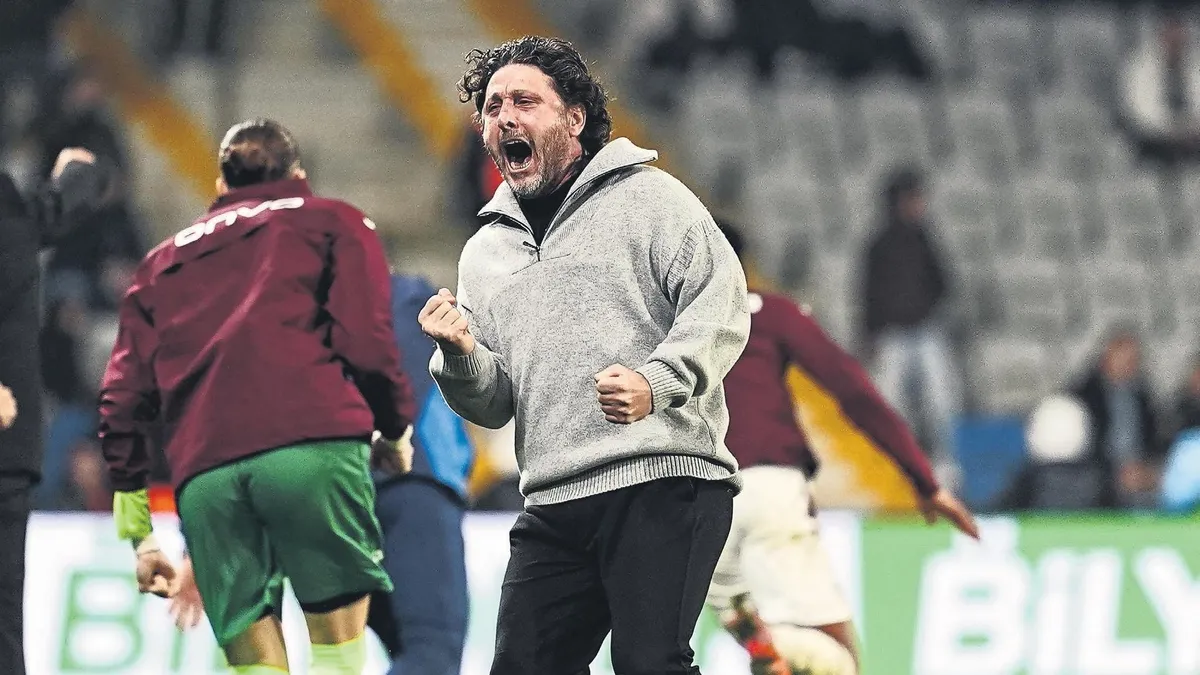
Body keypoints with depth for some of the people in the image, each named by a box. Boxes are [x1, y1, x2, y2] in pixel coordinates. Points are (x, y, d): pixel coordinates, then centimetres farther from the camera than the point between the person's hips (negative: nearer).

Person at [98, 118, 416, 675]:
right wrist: (396, 430, 21)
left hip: (202, 472, 3)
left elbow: (124, 396, 22)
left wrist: (136, 534, 25)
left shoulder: (164, 260, 31)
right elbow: (365, 339, 4)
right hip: (313, 442, -3)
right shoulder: (333, 222, 20)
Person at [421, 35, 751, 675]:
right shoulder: (485, 254, 23)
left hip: (662, 484, -6)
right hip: (553, 505, 6)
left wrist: (656, 383, -22)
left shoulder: (648, 199, 6)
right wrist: (461, 357, -2)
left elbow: (720, 303, -7)